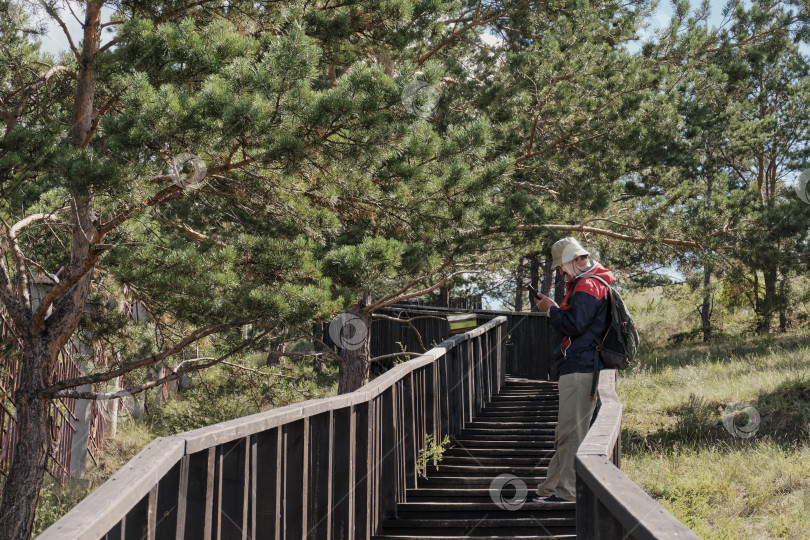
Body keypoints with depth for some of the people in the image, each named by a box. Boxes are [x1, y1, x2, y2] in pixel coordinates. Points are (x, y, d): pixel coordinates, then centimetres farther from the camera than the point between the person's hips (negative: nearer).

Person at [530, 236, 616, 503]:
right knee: (568, 432, 13)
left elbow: (573, 325, -21)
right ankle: (551, 488, 19)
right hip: (579, 367, 11)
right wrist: (555, 308, 10)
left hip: (580, 369, -11)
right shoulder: (590, 281, 20)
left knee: (572, 431, -7)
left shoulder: (587, 285, -14)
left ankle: (568, 491, -3)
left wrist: (551, 309, -6)